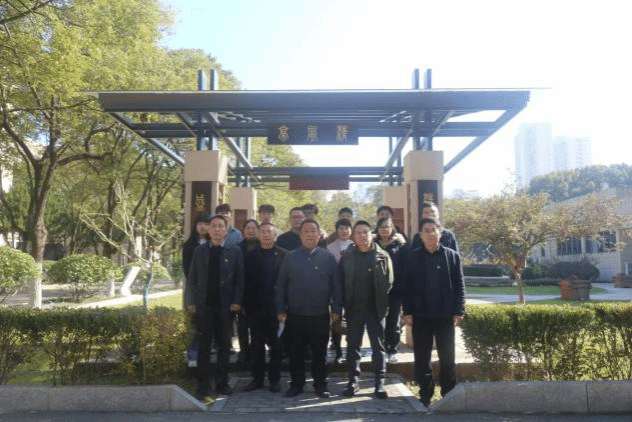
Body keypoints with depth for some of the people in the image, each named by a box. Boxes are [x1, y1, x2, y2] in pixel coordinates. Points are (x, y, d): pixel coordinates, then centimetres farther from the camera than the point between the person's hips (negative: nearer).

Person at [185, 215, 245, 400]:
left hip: (225, 307, 0)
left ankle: (222, 383, 21)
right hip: (203, 305, 0)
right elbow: (192, 278, 7)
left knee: (224, 346, 8)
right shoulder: (200, 250, 7)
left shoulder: (234, 251, 4)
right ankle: (202, 386, 13)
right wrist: (191, 302, 0)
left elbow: (239, 279, 3)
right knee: (204, 347, 5)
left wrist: (236, 301, -6)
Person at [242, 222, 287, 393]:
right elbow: (246, 282, 2)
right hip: (256, 307, 2)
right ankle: (257, 378, 22)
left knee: (276, 344, 7)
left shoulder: (284, 255, -1)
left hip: (276, 307, -1)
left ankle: (274, 379, 19)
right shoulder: (250, 256, 5)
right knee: (257, 344, 11)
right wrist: (247, 305, -5)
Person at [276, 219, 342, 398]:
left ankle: (320, 384, 23)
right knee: (296, 352, 10)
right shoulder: (290, 258, 3)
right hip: (295, 315, 1)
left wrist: (336, 309, -1)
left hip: (320, 315, 0)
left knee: (320, 352, 9)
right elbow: (281, 285, 4)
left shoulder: (328, 258, 2)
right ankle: (297, 384, 23)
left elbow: (336, 285, 3)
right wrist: (281, 310, -1)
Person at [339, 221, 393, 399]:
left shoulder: (382, 257, 1)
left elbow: (389, 282, 0)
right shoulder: (347, 258, 3)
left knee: (378, 346, 5)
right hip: (354, 309, 1)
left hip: (375, 309, -1)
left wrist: (384, 304, -7)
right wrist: (344, 305, -5)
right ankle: (353, 381, 19)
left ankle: (380, 383, 12)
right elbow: (341, 283, 3)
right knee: (353, 346, 8)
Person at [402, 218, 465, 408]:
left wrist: (459, 311, -3)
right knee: (422, 358, 8)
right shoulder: (412, 257, 3)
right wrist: (407, 312, -3)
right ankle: (425, 393, 21)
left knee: (447, 357, 8)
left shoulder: (452, 256, 3)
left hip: (445, 315, 0)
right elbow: (407, 286, 2)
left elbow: (459, 285, 3)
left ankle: (449, 394, 21)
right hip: (420, 315, 0)